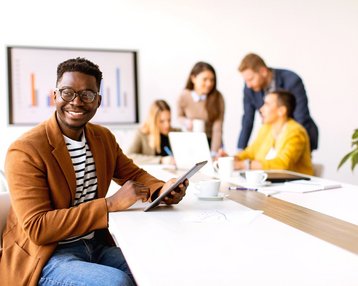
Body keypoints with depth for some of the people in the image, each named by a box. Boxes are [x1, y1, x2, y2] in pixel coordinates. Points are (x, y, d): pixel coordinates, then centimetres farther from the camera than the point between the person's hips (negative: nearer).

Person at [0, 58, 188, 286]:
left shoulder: (104, 137, 5)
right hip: (45, 257, -6)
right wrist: (111, 204, -28)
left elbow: (134, 174, 13)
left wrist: (162, 189, -12)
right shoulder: (25, 151, -17)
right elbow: (36, 227, -22)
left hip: (97, 245, 7)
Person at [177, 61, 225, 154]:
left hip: (212, 141, -1)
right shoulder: (184, 96, -12)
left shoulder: (217, 97, -16)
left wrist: (214, 153, -27)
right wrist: (187, 122, -14)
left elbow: (218, 129, -19)